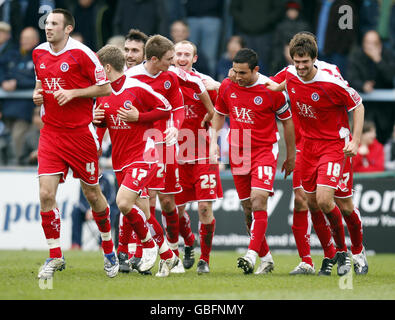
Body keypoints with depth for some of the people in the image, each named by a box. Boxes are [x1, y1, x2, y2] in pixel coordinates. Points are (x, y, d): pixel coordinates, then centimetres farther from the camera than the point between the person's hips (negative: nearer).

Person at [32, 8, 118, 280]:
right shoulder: (39, 53, 7)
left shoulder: (81, 53, -11)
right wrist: (38, 94, 3)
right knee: (46, 194, -9)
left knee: (92, 193, 7)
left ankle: (109, 251, 27)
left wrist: (73, 93, -17)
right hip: (51, 133, 4)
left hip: (81, 133, -4)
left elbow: (105, 88, -7)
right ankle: (55, 257, 2)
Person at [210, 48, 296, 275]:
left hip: (265, 150, -4)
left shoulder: (271, 90, -11)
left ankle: (252, 254, -26)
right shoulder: (227, 86, 0)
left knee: (258, 200, -21)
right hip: (237, 152, 4)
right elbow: (219, 113, 17)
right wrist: (214, 143, 7)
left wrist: (291, 156, 4)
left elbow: (287, 120, 0)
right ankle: (266, 258, 16)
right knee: (248, 208, 5)